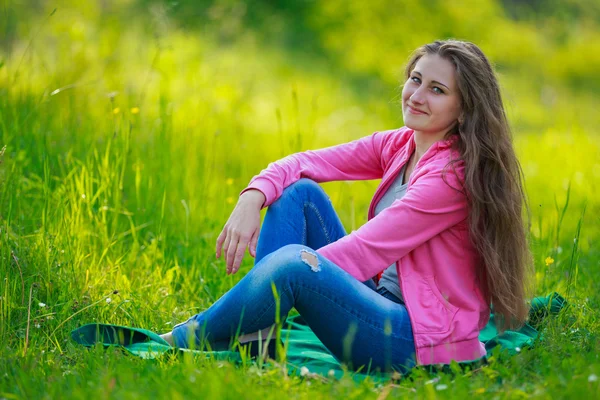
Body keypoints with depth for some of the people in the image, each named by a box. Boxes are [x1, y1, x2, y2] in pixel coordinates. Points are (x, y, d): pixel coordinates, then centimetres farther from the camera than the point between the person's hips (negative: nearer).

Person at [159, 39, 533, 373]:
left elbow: (366, 249, -21)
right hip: (387, 303, 9)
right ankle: (255, 343, -11)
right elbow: (303, 163, 3)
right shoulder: (398, 146, 7)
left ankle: (182, 341, -12)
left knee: (292, 263, -31)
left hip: (424, 339, -9)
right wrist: (252, 199, -18)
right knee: (300, 191, -1)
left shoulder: (455, 173, -18)